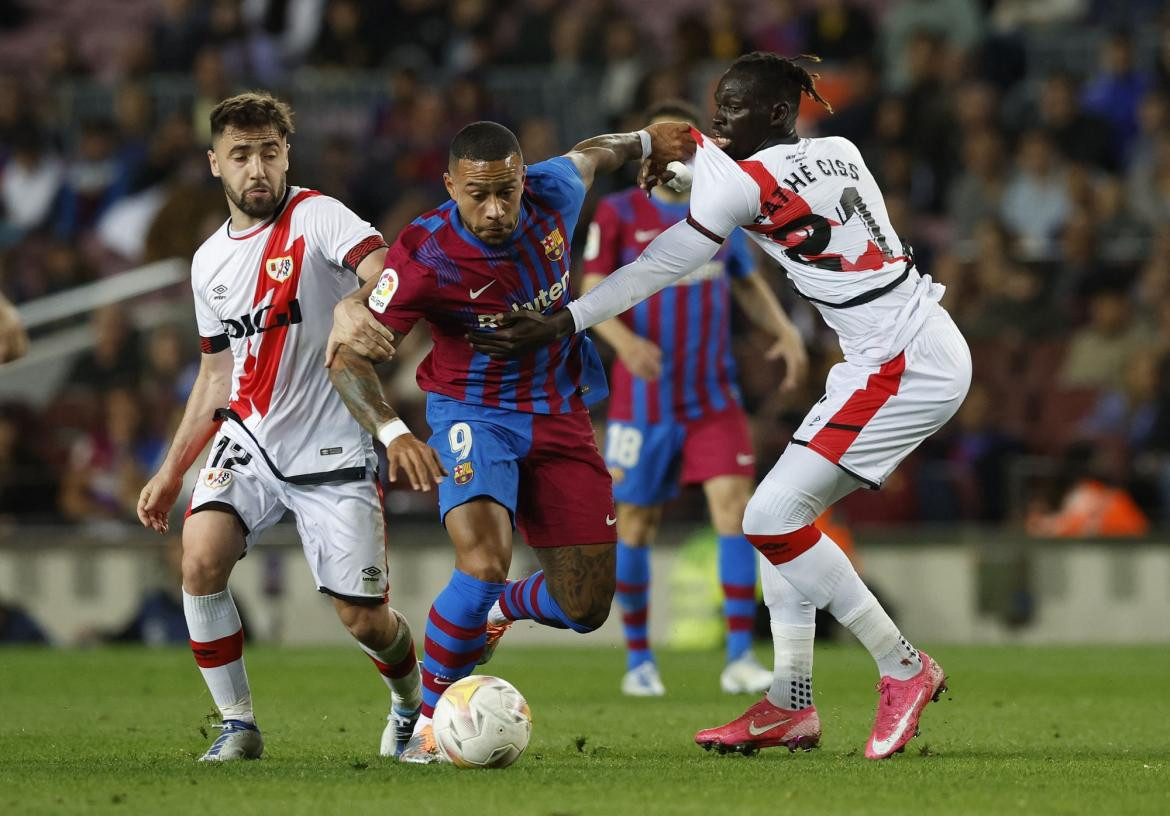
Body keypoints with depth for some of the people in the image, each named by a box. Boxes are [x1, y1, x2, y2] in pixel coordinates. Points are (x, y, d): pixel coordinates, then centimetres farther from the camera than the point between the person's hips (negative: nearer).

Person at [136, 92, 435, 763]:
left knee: (363, 619, -4)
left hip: (333, 453, -5)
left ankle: (411, 700, 30)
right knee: (201, 559, -21)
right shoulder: (210, 261, 11)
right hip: (247, 443, 5)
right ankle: (238, 725, -7)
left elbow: (386, 274, -27)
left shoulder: (316, 217, -8)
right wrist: (171, 472, 19)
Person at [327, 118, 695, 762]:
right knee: (484, 562, -31)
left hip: (560, 414, 5)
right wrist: (392, 433, -37)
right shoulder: (425, 257, -25)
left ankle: (499, 612, 39)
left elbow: (588, 156, 13)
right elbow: (348, 357, -22)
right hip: (475, 416, -5)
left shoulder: (551, 195, -13)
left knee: (586, 607, 3)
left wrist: (647, 141, 30)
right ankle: (430, 722, -11)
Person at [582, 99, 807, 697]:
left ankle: (740, 659, -11)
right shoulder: (618, 215, -3)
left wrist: (784, 330, 2)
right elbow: (592, 294, -7)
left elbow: (748, 284, 20)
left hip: (714, 397, 2)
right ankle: (638, 660, 19)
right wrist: (624, 340, -26)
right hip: (643, 396, -2)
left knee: (734, 504, -13)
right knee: (635, 523, 4)